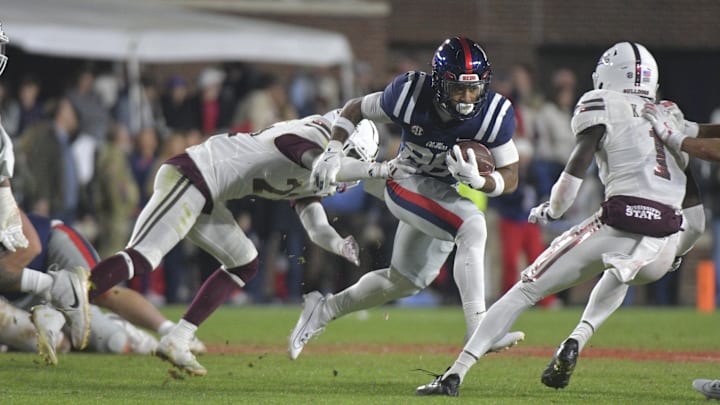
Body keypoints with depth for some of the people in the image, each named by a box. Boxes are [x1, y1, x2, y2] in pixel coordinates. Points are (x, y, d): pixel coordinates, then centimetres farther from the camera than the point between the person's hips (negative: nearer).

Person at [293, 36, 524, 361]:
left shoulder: (495, 114, -22)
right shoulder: (411, 94, -26)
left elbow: (510, 178, -15)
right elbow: (356, 109, -8)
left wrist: (477, 180, -35)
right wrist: (333, 152, -21)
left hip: (443, 194, 5)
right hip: (406, 183, -5)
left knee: (404, 282, 16)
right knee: (472, 228, -30)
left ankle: (325, 309, 37)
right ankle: (477, 329, -33)